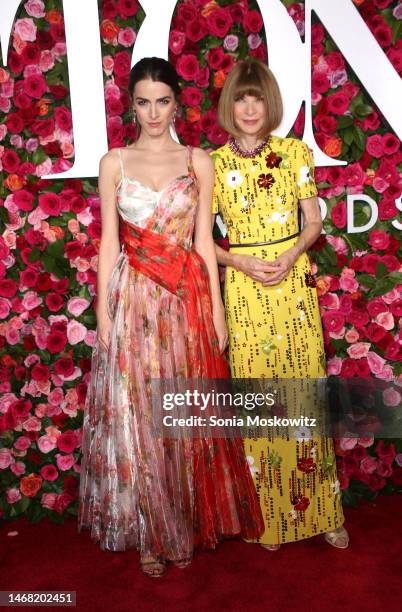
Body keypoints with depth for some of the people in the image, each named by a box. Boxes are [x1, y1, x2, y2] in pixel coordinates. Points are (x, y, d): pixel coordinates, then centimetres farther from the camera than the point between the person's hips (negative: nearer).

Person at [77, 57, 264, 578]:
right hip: (131, 298, 0)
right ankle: (148, 532, 23)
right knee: (135, 415, 4)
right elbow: (108, 241, 3)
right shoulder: (114, 163, 5)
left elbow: (204, 240, 5)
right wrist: (103, 311, -1)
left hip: (187, 298, 1)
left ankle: (188, 526, 28)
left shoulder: (198, 161, 6)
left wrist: (217, 309, 2)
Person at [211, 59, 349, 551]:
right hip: (244, 289, -1)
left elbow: (313, 222, 6)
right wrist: (241, 262, -12)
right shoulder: (214, 163, 3)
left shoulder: (295, 152, 5)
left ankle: (319, 510, 24)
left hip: (294, 283, 1)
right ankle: (268, 515, 23)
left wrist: (290, 256, -12)